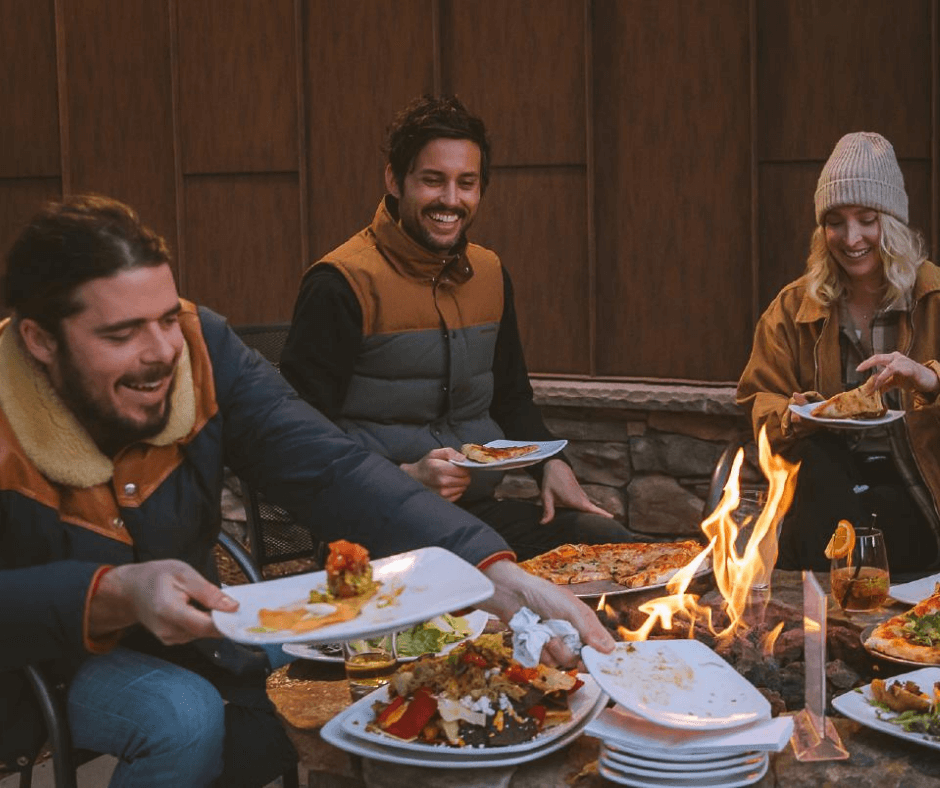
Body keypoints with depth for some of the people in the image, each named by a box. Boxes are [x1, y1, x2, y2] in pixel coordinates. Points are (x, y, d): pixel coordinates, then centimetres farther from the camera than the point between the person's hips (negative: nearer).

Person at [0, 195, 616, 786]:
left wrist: (501, 580, -36)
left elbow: (334, 472, -24)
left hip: (187, 639, 5)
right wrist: (115, 596, -43)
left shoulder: (200, 348, -14)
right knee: (181, 714, -32)